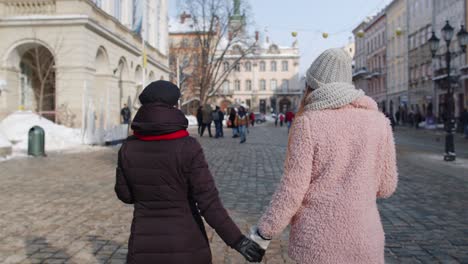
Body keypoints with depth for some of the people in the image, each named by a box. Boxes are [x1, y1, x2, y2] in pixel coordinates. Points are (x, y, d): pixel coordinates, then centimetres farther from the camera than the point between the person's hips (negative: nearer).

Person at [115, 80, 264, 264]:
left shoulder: (128, 148, -6)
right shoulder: (188, 147, -16)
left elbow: (124, 194, 5)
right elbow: (208, 201, -18)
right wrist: (237, 240, -13)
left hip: (145, 245, 3)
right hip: (186, 243, -2)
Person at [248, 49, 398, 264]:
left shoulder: (308, 123, -13)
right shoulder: (378, 121, -3)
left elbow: (292, 189, -13)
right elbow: (386, 186, 4)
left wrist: (264, 232, -2)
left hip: (315, 240, -2)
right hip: (362, 238, 3)